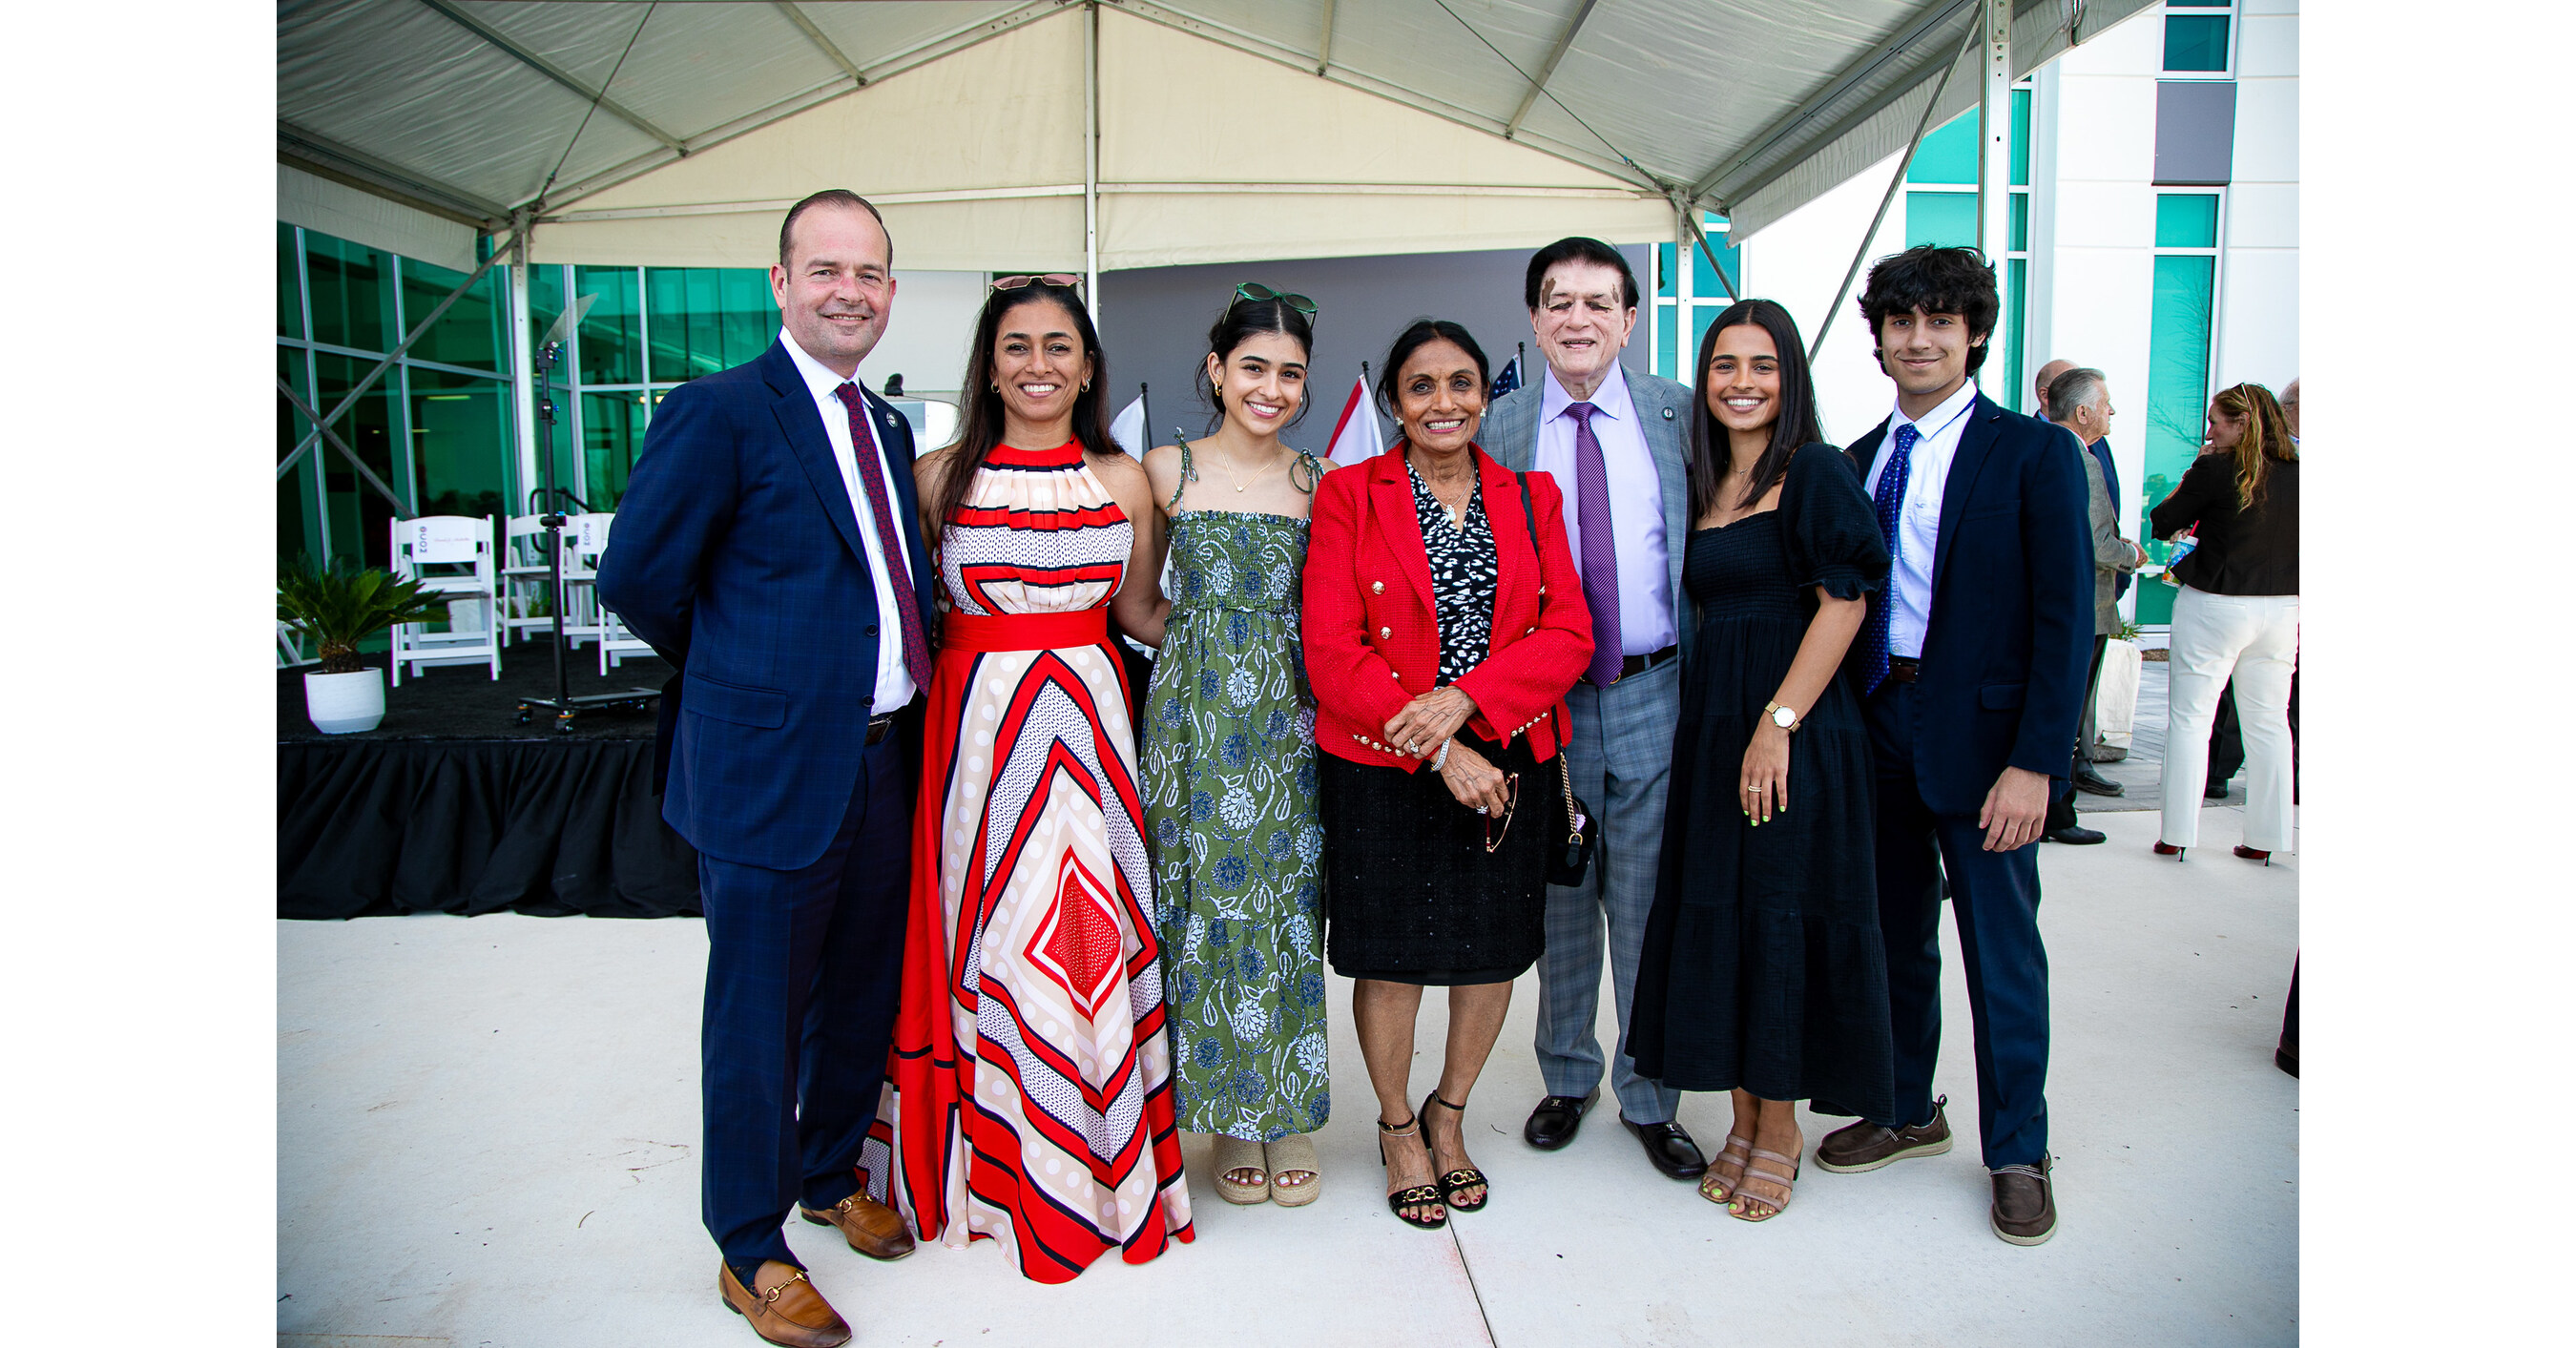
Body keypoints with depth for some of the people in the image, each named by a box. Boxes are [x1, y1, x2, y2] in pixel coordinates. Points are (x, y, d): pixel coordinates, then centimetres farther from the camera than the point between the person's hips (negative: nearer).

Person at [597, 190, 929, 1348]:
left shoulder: (889, 428, 12)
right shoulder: (719, 412, -12)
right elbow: (636, 577, -12)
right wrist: (736, 669, 1)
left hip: (884, 761, 7)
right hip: (772, 768, -7)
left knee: (862, 993, 20)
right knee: (758, 1016, 7)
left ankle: (832, 1174, 43)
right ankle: (751, 1252, 25)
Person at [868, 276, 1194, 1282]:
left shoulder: (1122, 480, 5)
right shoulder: (940, 476, 1)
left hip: (1089, 719, 1)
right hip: (977, 721, -1)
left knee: (1091, 933, 4)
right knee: (990, 934, 4)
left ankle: (1102, 1162, 23)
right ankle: (1000, 1162, 24)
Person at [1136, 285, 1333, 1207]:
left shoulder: (1320, 482, 5)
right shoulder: (1167, 471, 2)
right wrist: (1200, 644, 0)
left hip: (1289, 724, 1)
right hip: (1193, 717, -1)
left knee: (1286, 909, 6)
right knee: (1207, 908, 4)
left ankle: (1287, 1110, 22)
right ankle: (1228, 1115, 20)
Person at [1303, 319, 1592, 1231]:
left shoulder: (1531, 498, 7)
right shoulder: (1348, 495, -3)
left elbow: (1569, 633, -1)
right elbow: (1331, 650, -10)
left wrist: (1466, 697, -18)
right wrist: (1436, 750, -17)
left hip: (1508, 759, 3)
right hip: (1381, 768, -3)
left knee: (1493, 951, 12)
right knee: (1392, 957, 6)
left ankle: (1449, 1114, 37)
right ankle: (1397, 1127, 32)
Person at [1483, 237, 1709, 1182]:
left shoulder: (1679, 414, 3)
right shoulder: (1495, 428, 2)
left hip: (1656, 696, 0)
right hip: (1544, 703, 0)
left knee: (1648, 907, 7)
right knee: (1561, 906, 13)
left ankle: (1649, 1098, 25)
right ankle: (1567, 1078, 33)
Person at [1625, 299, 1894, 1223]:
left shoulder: (1815, 472, -6)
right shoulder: (1703, 488, 14)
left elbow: (1844, 601, -14)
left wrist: (1778, 724, -20)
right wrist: (1718, 721, 7)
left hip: (1794, 731, -7)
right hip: (1709, 727, 7)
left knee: (1779, 919, 0)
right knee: (1718, 920, 9)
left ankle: (1780, 1128, 15)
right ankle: (1744, 1117, 23)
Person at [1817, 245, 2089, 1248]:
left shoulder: (2032, 454, -5)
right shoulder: (1858, 460, 10)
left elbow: (2065, 620, -10)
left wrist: (2035, 762, -16)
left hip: (1979, 735, -5)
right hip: (1875, 725, 5)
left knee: (2002, 949, 6)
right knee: (1893, 936, 15)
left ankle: (2018, 1153, 24)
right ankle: (1906, 1112, 33)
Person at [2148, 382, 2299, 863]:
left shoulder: (2216, 470, -13)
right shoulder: (2297, 475, 2)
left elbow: (2162, 523, -6)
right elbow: (2294, 542, 12)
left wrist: (2194, 473, 3)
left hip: (2215, 606, -5)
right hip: (2282, 608, 5)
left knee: (2190, 719, 4)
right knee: (2269, 723, 11)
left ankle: (2177, 835, 5)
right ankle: (2264, 839, 16)